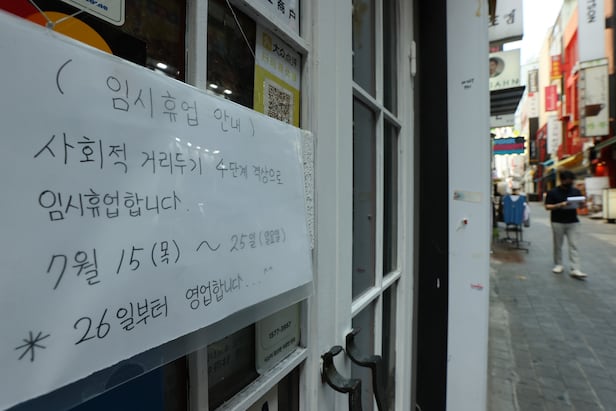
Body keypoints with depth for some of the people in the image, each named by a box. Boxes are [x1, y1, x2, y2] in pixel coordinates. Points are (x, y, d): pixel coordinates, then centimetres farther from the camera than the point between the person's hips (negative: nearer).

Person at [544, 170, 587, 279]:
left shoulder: (576, 191, 10)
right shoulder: (553, 192, -1)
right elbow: (547, 207, -4)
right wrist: (560, 205, -20)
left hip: (573, 222, 2)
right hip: (557, 222, -2)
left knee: (574, 245, -3)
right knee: (558, 245, 8)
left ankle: (575, 270, -4)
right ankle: (558, 265, 21)